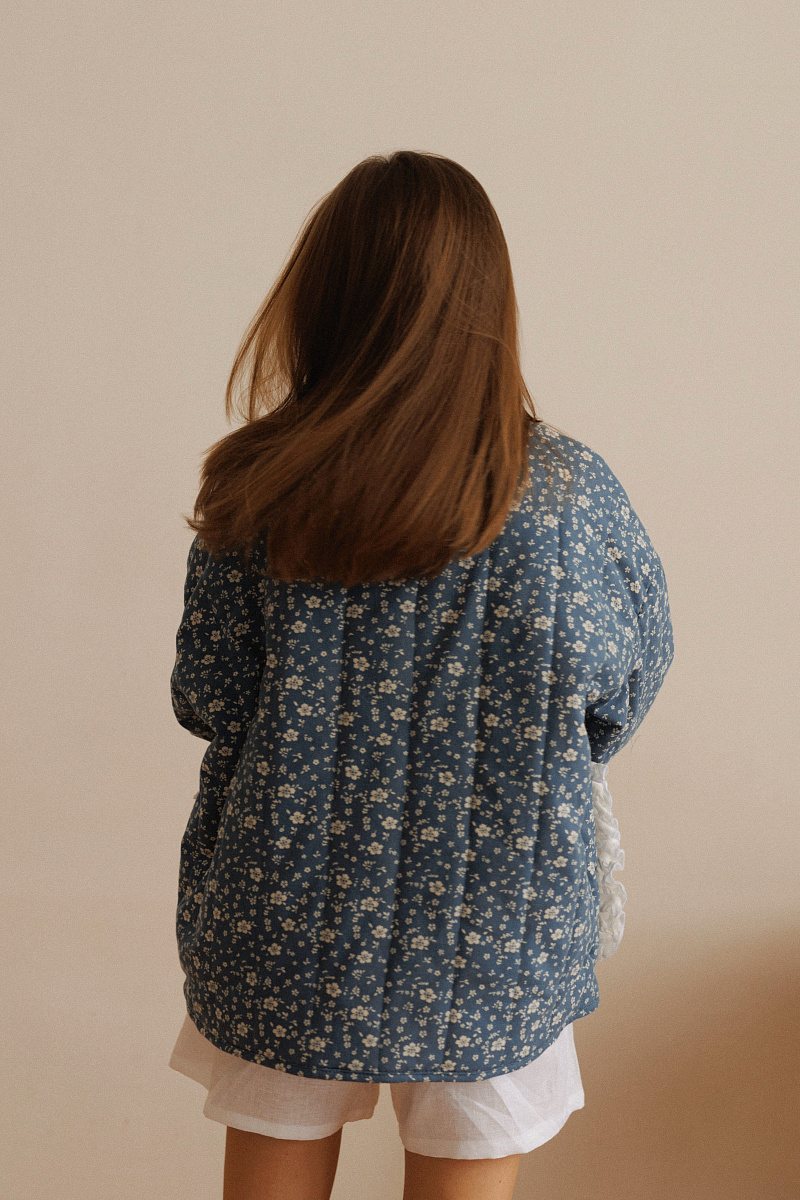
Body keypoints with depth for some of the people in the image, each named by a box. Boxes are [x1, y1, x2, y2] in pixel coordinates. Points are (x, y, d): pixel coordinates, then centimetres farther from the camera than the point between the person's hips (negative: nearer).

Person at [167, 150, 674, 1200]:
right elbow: (627, 687, -2)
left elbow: (206, 698, -6)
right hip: (491, 928, -1)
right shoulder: (569, 493, -15)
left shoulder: (255, 490, -13)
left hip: (286, 915, 1)